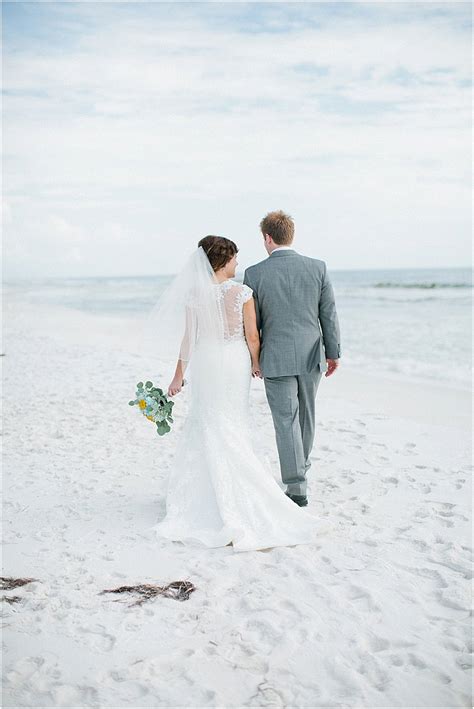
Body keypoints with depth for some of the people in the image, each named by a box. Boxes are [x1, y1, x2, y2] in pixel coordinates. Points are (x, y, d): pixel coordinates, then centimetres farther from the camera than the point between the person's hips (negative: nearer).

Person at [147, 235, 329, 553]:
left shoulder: (194, 294, -5)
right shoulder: (242, 292, -11)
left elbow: (188, 338, -1)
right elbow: (252, 337, -7)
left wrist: (179, 375, 9)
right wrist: (256, 363, 11)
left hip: (205, 364, 1)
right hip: (236, 363, -1)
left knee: (211, 429, 11)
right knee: (233, 429, 13)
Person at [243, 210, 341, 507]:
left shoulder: (255, 274, -8)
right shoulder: (318, 267, -3)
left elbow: (252, 322, -2)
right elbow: (329, 315, 0)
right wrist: (333, 352, 9)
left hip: (276, 359, -3)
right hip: (311, 356, 3)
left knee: (286, 421, 3)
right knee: (306, 415, 20)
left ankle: (297, 488, 3)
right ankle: (301, 466, 40)